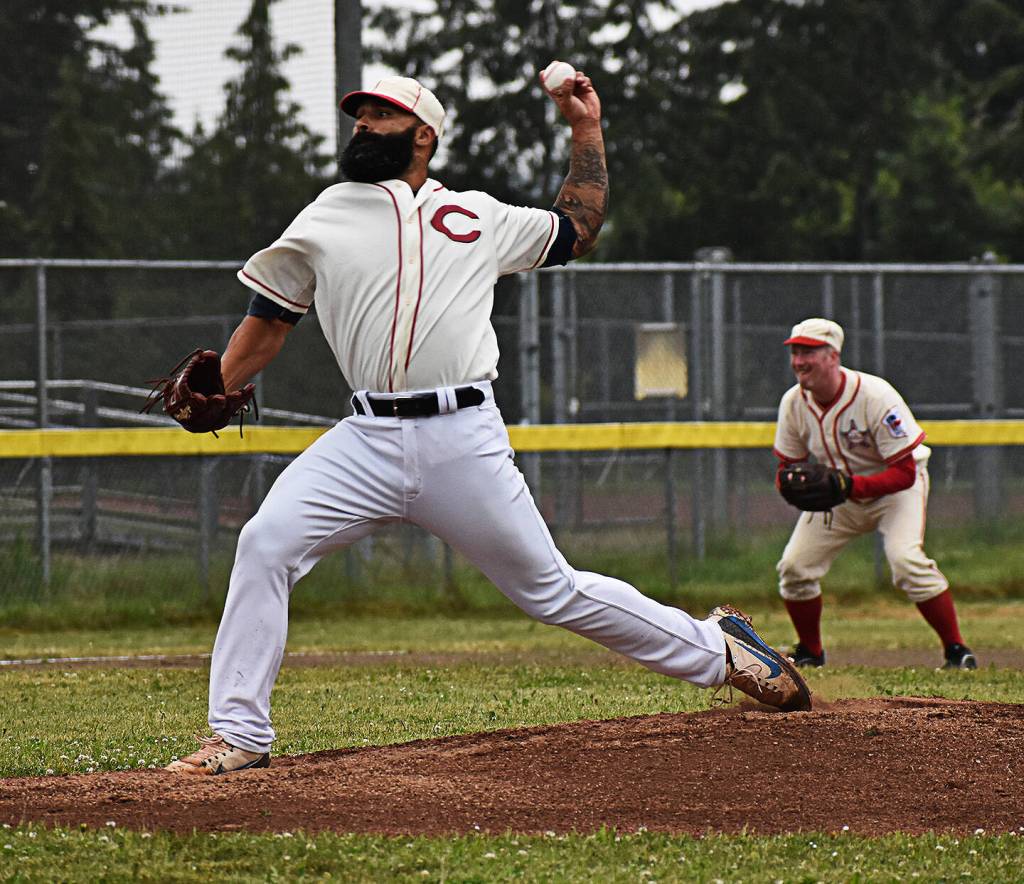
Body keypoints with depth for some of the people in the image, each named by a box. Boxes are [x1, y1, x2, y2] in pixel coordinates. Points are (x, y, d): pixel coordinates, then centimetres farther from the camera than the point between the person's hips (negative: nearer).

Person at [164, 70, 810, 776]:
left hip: (464, 441, -1)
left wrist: (587, 129, 23)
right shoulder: (324, 221, 14)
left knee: (552, 590, 3)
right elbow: (269, 321, 17)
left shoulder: (478, 217, 14)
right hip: (367, 444, 1)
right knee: (265, 544, -19)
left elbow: (578, 232, 27)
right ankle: (240, 735, -11)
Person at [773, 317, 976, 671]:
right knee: (794, 566, -6)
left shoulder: (875, 396, -30)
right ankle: (809, 652, 17)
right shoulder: (793, 402, -13)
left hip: (897, 487, -6)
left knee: (906, 559, -28)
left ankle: (956, 650, -16)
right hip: (838, 491, 6)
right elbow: (787, 465, -1)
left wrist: (851, 486, -43)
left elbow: (904, 472, -29)